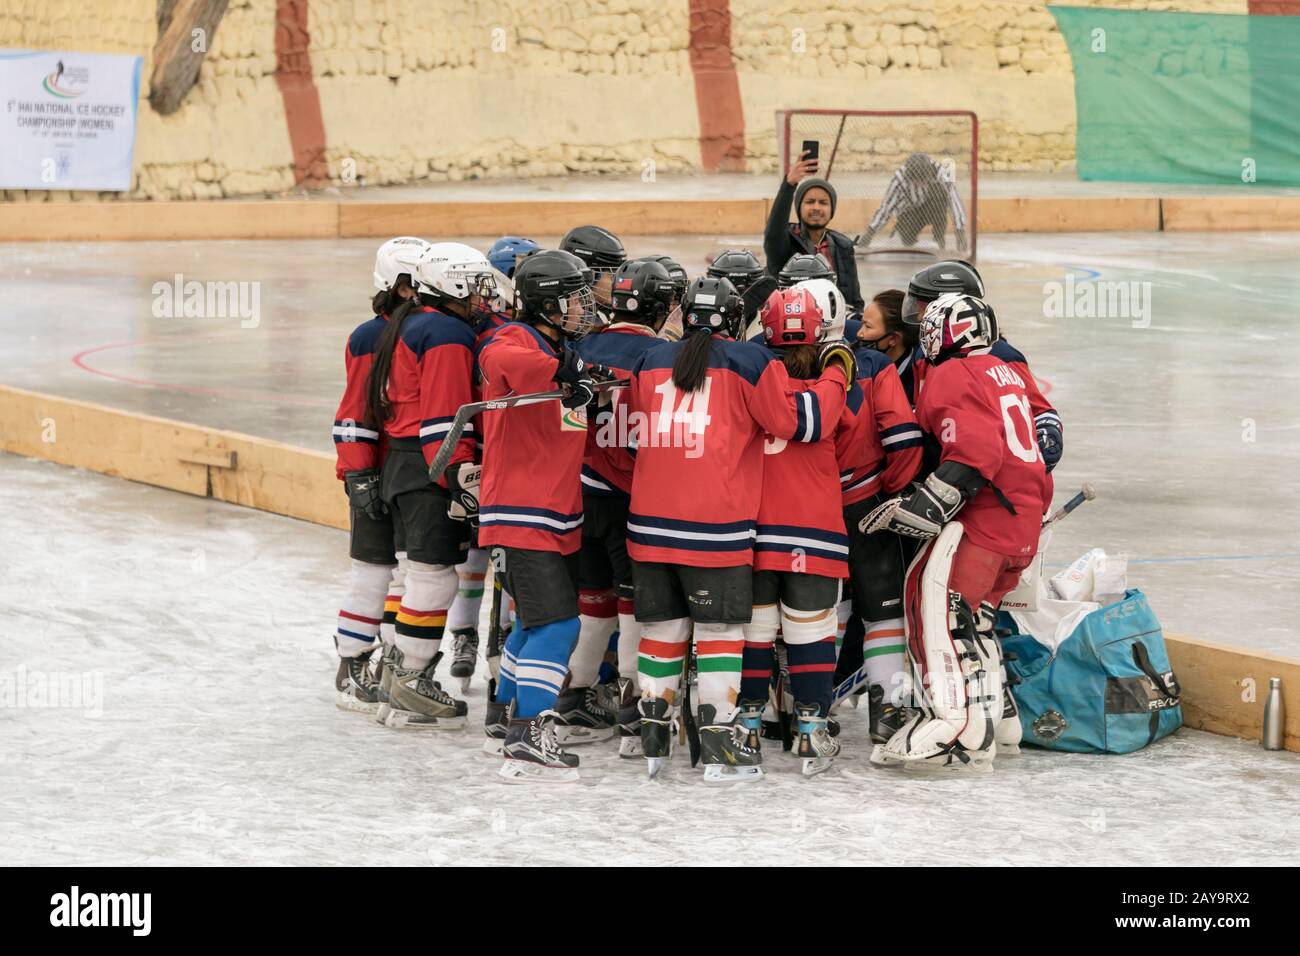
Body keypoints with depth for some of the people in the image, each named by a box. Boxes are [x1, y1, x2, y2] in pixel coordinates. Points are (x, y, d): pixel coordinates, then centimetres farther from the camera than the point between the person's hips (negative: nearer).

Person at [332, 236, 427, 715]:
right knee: (374, 571, -4)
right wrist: (359, 477, -18)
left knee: (412, 572, 11)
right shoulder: (371, 339, -13)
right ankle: (351, 669, 6)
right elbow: (354, 415, -14)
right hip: (379, 477, -7)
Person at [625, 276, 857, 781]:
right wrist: (836, 375, 11)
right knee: (720, 626, 2)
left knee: (662, 625, 14)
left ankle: (653, 733, 16)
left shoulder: (650, 361, 11)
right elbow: (796, 420, -3)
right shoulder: (749, 361, -3)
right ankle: (719, 743, 0)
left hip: (650, 517, 4)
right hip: (715, 526, -4)